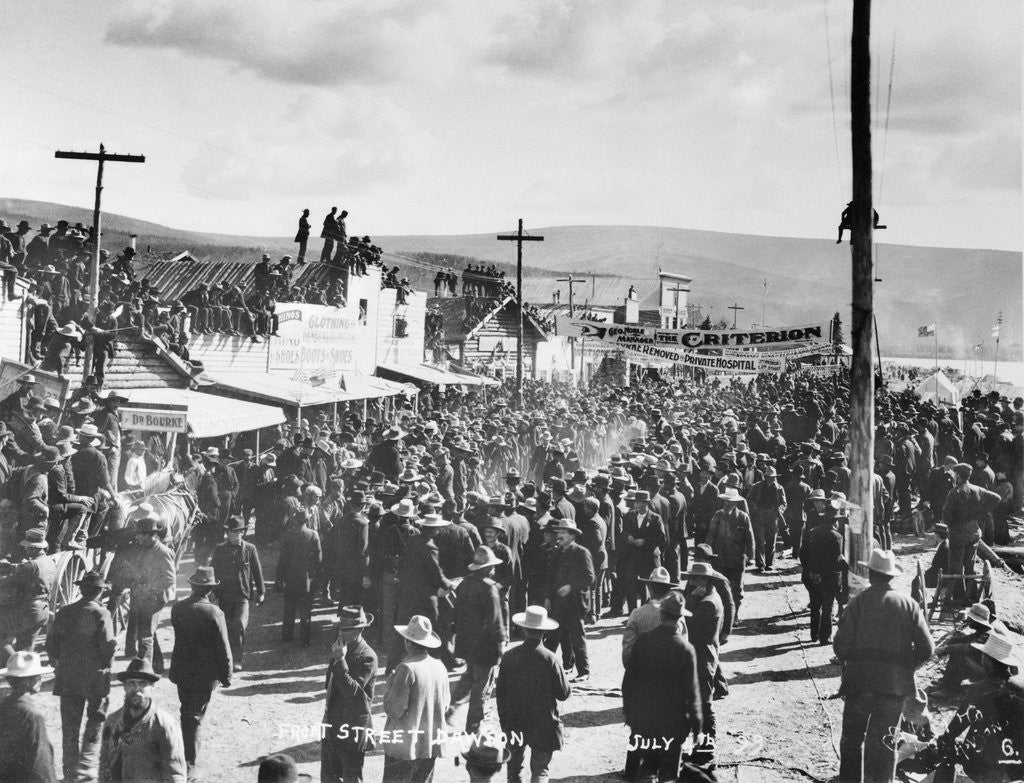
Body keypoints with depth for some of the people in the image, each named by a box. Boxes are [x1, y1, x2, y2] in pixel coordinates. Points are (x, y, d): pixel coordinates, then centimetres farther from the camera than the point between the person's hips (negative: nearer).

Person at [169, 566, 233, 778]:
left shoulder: (178, 608, -5)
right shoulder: (214, 613, -19)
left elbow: (178, 636, 7)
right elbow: (223, 648, -13)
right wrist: (226, 675, -3)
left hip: (181, 670, 4)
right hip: (205, 672, -4)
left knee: (186, 712, 21)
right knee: (195, 717, 3)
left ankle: (186, 752, 35)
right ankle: (189, 763, 5)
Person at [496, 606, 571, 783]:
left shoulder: (509, 656, -9)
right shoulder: (549, 659, -18)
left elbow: (500, 692, 0)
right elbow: (564, 693, -11)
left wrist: (503, 719, 11)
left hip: (514, 724, 3)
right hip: (543, 726, -3)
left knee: (514, 768, 19)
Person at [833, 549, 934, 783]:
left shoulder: (858, 602, -7)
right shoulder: (908, 604, -1)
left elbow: (841, 645, -12)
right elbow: (927, 648, -4)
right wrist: (906, 665, 12)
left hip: (860, 681, -1)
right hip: (896, 683, 1)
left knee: (852, 738, 13)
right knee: (885, 743, 10)